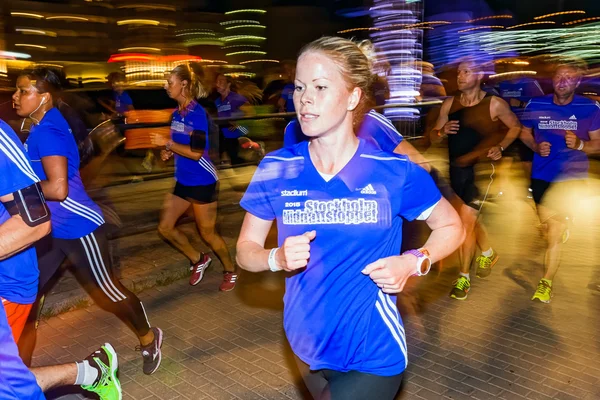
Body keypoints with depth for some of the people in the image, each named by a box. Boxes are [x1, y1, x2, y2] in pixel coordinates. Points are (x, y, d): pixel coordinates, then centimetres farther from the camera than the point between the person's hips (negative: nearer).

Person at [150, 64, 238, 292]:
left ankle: (231, 271, 27)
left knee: (207, 233, 4)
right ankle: (198, 260, 29)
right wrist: (168, 152, 1)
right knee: (165, 228, 9)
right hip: (183, 182, 8)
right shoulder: (176, 113, 7)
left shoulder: (197, 113, -18)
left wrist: (167, 143, -20)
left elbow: (196, 152, -24)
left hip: (203, 183, -8)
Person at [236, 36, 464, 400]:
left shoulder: (394, 172, -15)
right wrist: (278, 258, -22)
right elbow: (246, 249, 0)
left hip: (374, 352, -3)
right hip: (307, 346, 4)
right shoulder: (276, 171, -10)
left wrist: (414, 263, -18)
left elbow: (452, 226, 0)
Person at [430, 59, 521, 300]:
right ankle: (488, 253, 48)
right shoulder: (449, 104, 1)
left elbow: (515, 126, 5)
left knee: (466, 221, -11)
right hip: (456, 169, 5)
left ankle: (464, 277, 4)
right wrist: (442, 131, -16)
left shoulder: (494, 104, -9)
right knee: (471, 217, 21)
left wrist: (501, 147, -10)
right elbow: (433, 137, 6)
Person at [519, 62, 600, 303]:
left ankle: (546, 282, 4)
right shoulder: (536, 105, -2)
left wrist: (580, 144, -23)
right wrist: (536, 147, -8)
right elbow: (524, 132, 12)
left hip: (571, 176, -3)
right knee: (547, 225, 16)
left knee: (555, 233, -8)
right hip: (541, 175, 3)